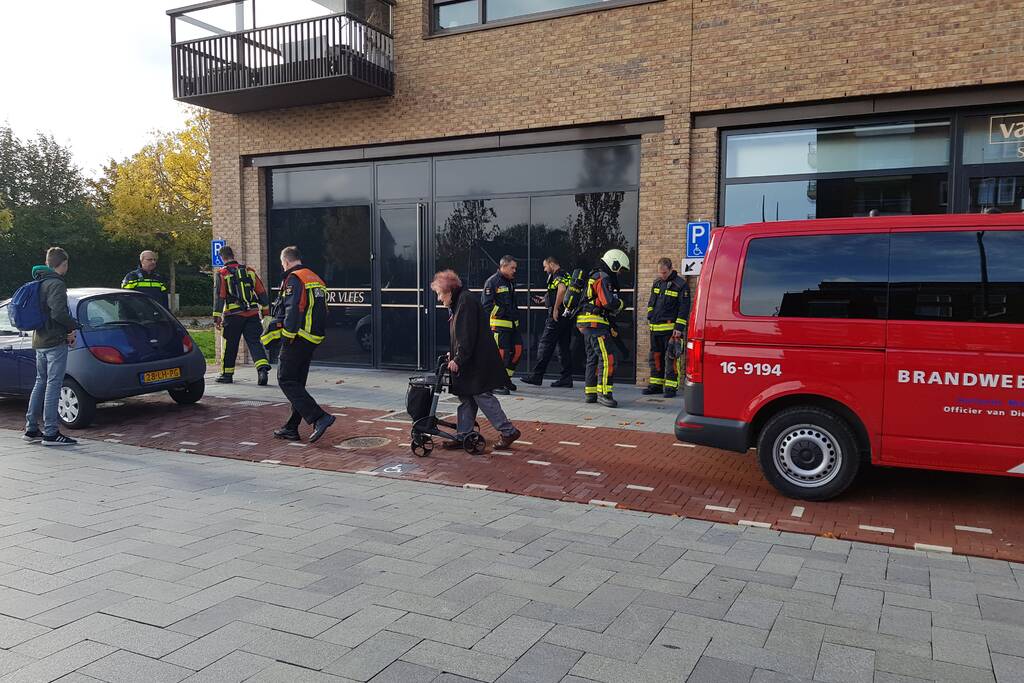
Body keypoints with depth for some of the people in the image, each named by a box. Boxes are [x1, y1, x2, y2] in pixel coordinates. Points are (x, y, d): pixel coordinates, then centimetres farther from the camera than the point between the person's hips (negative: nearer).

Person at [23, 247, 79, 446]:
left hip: (39, 340, 9)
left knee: (41, 383, 16)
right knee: (53, 385, -7)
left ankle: (31, 429, 21)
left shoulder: (39, 283, 16)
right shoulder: (56, 284, -13)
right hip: (55, 342, -9)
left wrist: (66, 331, 10)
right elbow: (59, 313, -25)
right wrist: (73, 326, -7)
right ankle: (51, 433, -5)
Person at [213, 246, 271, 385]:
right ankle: (263, 369, -19)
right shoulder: (249, 270, 9)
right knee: (254, 342, 0)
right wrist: (265, 310, 17)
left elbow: (219, 296, -8)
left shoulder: (222, 273, -2)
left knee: (230, 345, 10)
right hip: (252, 314, 3)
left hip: (233, 316, -3)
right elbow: (261, 292, 10)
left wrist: (217, 317, -6)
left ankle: (227, 374, 21)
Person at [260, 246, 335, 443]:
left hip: (297, 338, -9)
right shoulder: (316, 279, 18)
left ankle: (319, 417, -17)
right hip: (313, 339, 9)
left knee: (286, 381, -6)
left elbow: (292, 310, -21)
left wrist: (287, 336, -17)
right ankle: (291, 428, 18)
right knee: (297, 382, 14)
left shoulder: (293, 279, -9)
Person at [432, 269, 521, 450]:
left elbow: (468, 335, -21)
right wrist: (453, 354, 13)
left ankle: (508, 431, 1)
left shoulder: (467, 301, -15)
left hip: (478, 361, -10)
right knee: (466, 398, 11)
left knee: (482, 396, -7)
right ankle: (463, 436, 16)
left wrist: (458, 359, -20)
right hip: (468, 362, 10)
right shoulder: (457, 303, 18)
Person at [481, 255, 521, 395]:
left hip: (513, 323, 9)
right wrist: (503, 313, -16)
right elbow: (486, 304, -15)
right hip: (499, 324, -9)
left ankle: (506, 377, 25)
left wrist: (516, 314, 17)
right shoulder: (492, 282, -10)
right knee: (501, 353, -7)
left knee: (518, 350, 9)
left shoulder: (511, 281, 18)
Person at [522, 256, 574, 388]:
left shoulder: (557, 276, -10)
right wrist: (544, 299, 26)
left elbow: (562, 289, -30)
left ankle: (537, 376, -3)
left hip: (557, 316, -10)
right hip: (567, 316, 10)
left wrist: (555, 309, -25)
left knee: (545, 345, -5)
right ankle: (566, 378, 10)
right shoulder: (566, 275, 21)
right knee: (564, 347, 10)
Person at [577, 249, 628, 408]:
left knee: (593, 358, 14)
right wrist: (621, 304, -2)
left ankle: (591, 393, 18)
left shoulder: (595, 276, 22)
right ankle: (604, 393, -16)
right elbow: (609, 302, -22)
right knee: (607, 357, -13)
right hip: (595, 322, -11)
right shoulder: (603, 278, -11)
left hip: (587, 323, 11)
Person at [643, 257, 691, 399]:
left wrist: (679, 328, -14)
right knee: (655, 357, 12)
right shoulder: (657, 283, 13)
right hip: (655, 328, 7)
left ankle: (671, 387, 1)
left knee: (671, 358, -5)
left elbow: (684, 308, -10)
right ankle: (656, 385, 21)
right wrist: (650, 318, 17)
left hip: (670, 328, -7)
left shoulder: (680, 285, -7)